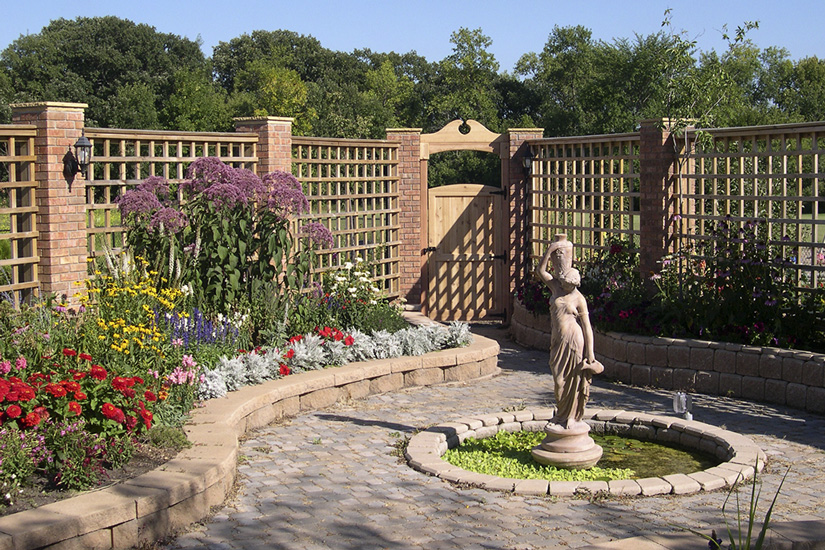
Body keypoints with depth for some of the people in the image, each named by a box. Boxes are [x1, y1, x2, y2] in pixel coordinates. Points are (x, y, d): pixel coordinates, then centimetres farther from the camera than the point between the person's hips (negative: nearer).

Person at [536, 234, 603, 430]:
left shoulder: (578, 299, -9)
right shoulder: (556, 287, 5)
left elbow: (587, 326, -10)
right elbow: (540, 270, 7)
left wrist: (590, 354, -14)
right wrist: (549, 251, -5)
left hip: (573, 340, -6)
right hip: (558, 340, 6)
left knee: (574, 380, 3)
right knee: (560, 379, 12)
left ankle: (572, 417, 16)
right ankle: (562, 415, 27)